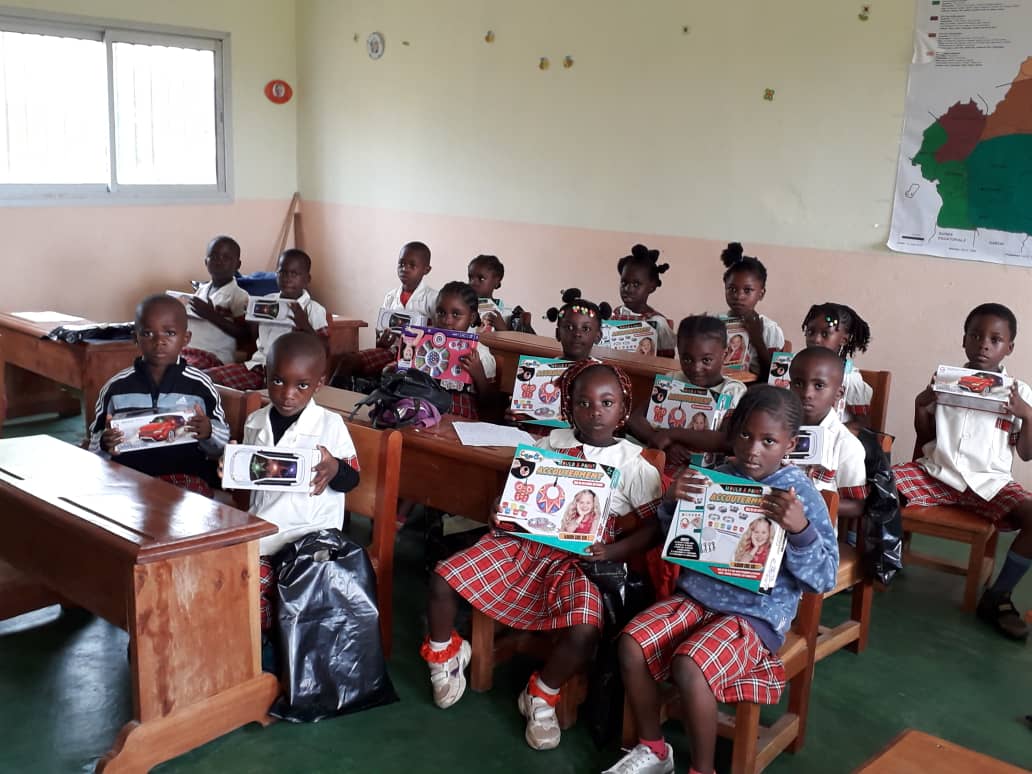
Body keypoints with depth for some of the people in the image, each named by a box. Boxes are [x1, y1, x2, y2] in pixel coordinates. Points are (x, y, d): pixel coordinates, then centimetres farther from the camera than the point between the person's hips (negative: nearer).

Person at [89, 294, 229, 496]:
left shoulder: (200, 385, 3)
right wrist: (105, 445, -11)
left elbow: (220, 446, 10)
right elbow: (95, 447, 13)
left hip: (186, 475, -1)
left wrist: (208, 433, -13)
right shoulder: (115, 388, 6)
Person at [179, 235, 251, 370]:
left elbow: (243, 333, -9)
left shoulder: (239, 296, -1)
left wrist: (212, 315, -15)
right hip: (185, 348, 7)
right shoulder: (201, 289, 19)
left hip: (214, 356, -7)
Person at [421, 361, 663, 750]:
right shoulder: (553, 442, 7)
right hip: (525, 540, 3)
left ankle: (541, 696, 0)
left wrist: (613, 552, -15)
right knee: (443, 578, -12)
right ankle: (444, 653, 19)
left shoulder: (633, 464, -2)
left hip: (579, 558, -3)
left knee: (585, 629, -31)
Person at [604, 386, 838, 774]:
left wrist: (800, 529, -28)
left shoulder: (800, 494, -9)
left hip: (757, 614, -5)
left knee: (689, 667, -28)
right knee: (631, 644, -14)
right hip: (696, 595, 5)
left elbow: (824, 578, -11)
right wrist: (670, 502, -8)